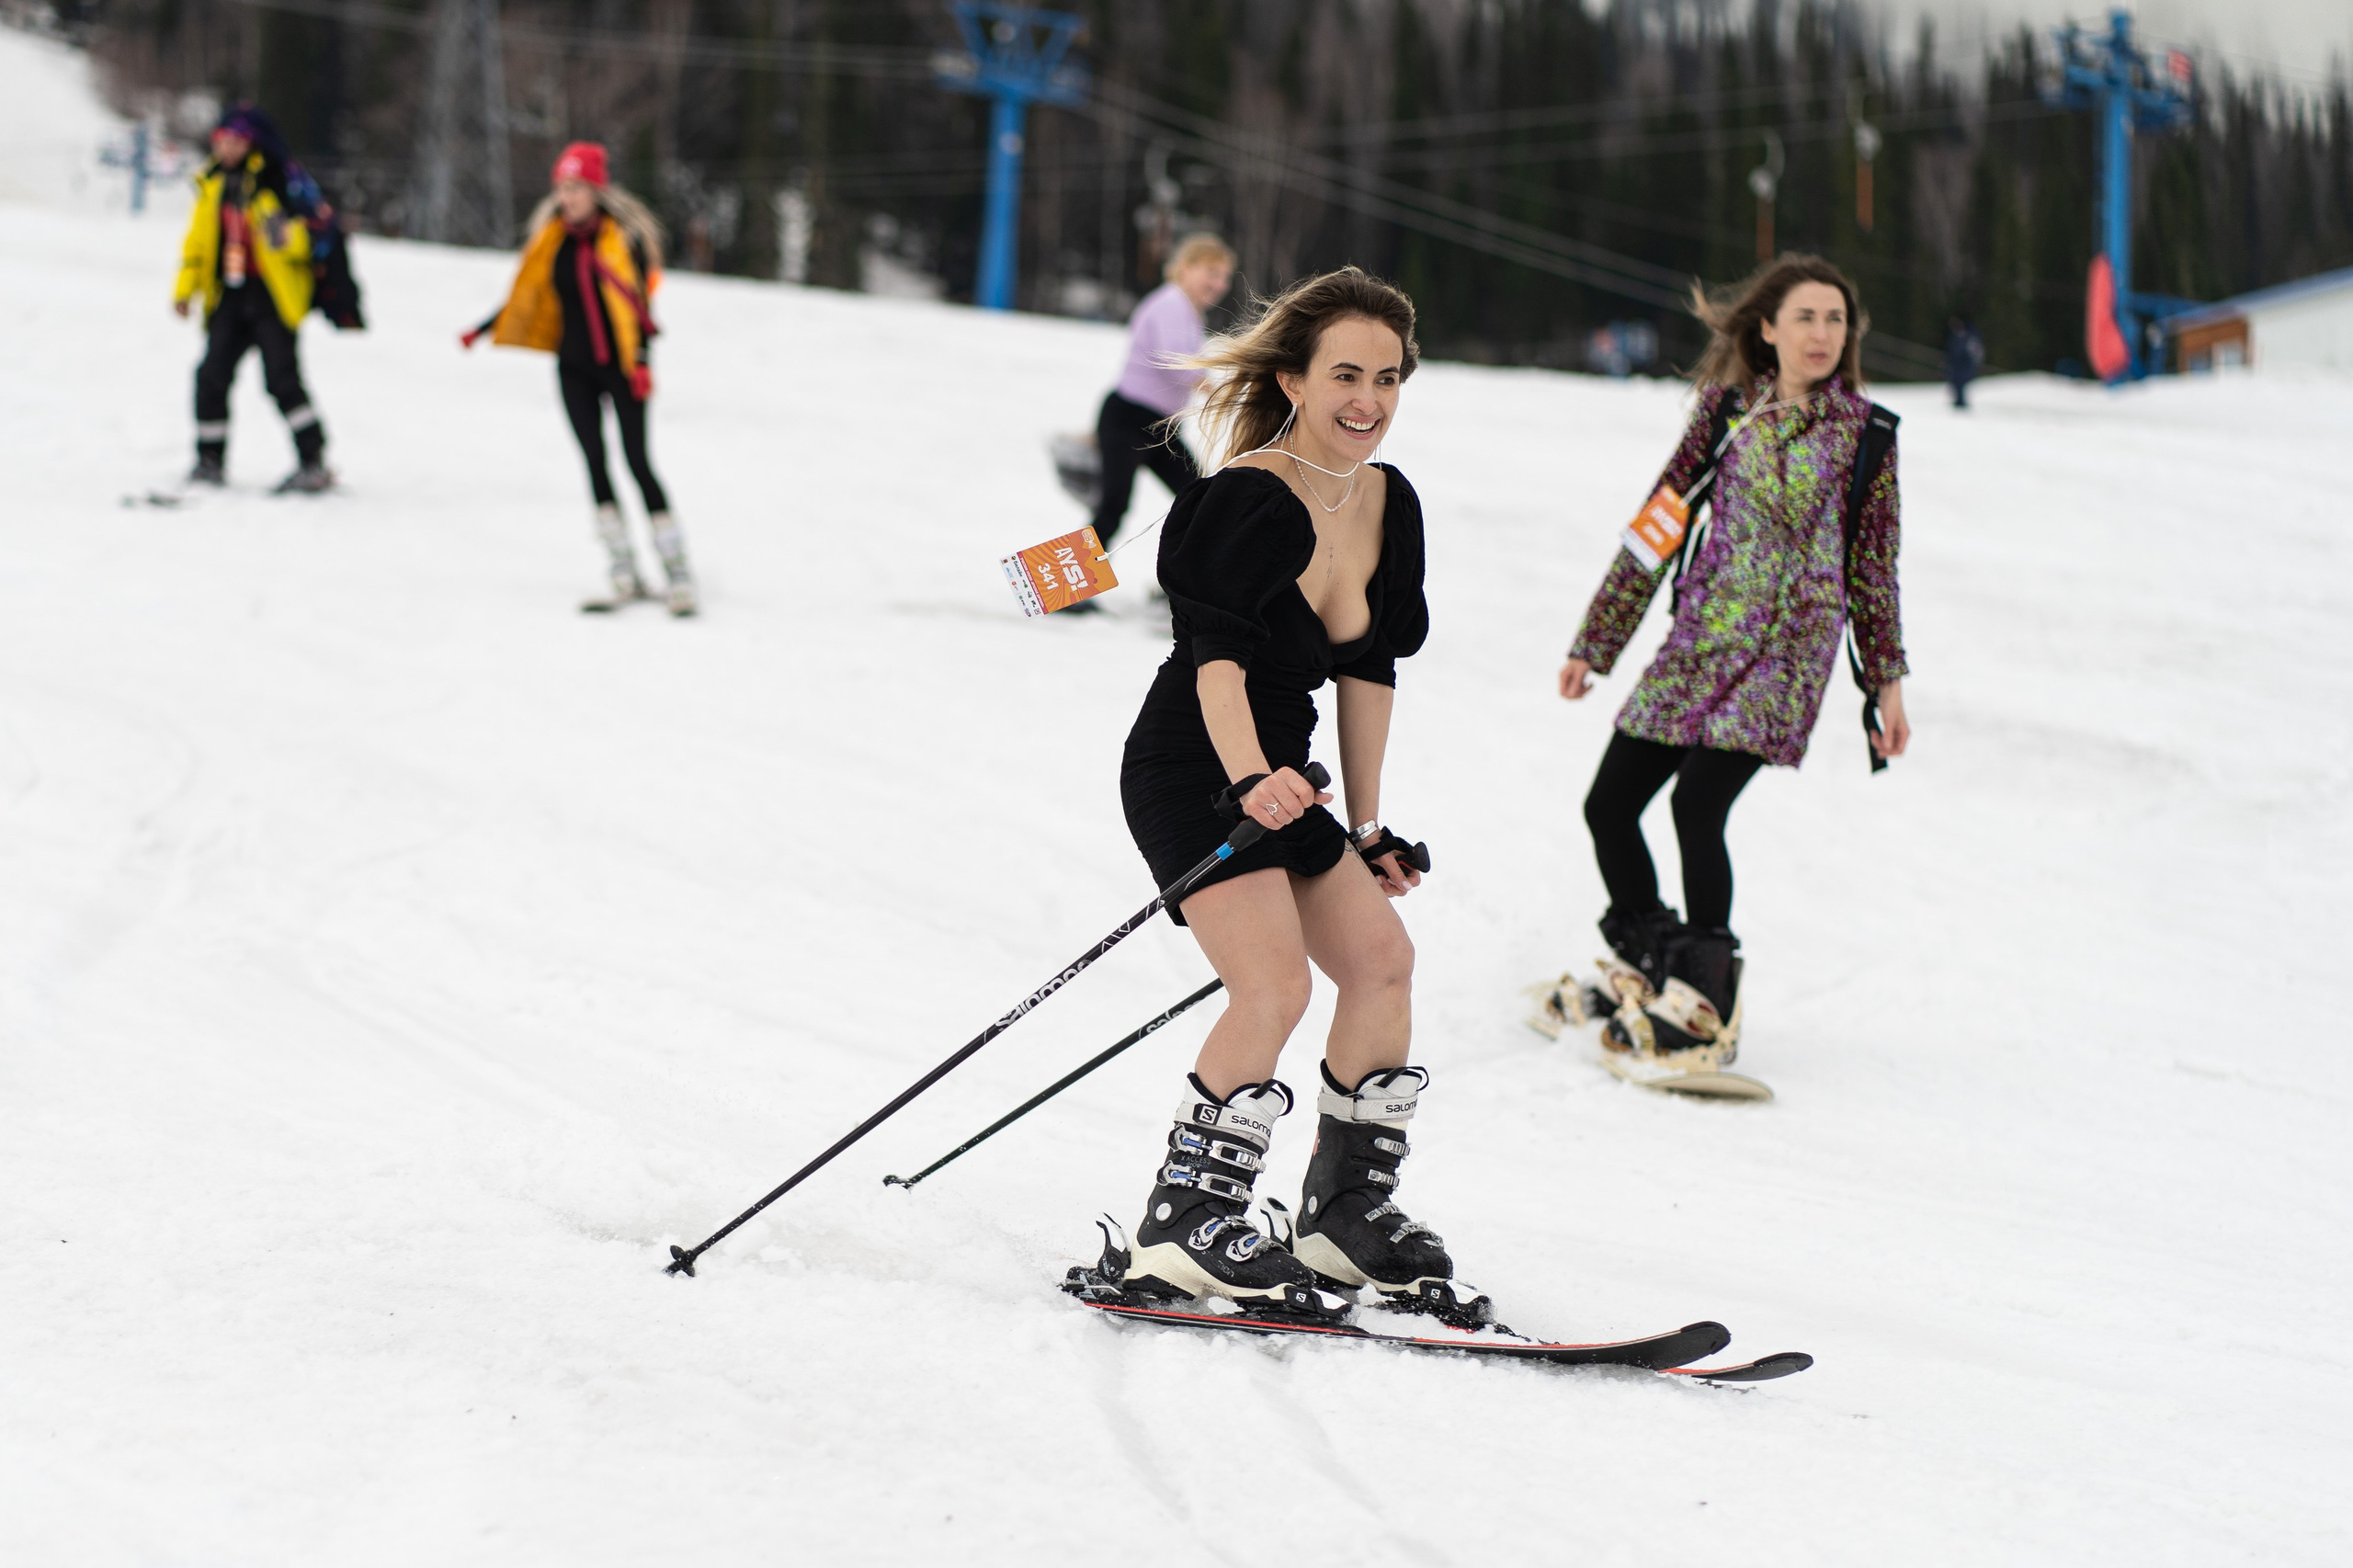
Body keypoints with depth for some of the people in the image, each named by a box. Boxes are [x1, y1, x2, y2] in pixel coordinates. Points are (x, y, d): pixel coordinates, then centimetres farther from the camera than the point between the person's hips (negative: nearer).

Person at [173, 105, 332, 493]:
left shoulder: (276, 180, -7)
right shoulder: (212, 184, 13)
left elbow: (311, 231, -9)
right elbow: (199, 239, 22)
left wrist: (287, 235, -30)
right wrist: (185, 287, 17)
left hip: (272, 293, -6)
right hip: (229, 294, 6)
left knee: (282, 377, -13)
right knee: (212, 375, 0)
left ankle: (313, 463, -8)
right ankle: (210, 461, 13)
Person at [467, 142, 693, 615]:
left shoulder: (623, 235, -8)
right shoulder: (553, 238, 6)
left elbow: (639, 300, -11)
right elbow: (527, 295, 16)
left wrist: (641, 360, -18)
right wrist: (487, 328, 15)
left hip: (620, 365, -5)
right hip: (574, 367, 5)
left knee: (637, 461, -9)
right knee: (595, 460, 0)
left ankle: (677, 572, -7)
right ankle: (625, 574, 4)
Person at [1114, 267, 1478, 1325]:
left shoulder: (1390, 504, 7)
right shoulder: (1249, 499, -19)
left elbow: (1368, 670, 15)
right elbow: (1216, 653, -30)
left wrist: (1368, 828, 17)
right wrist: (1250, 778, -46)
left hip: (1280, 780, 8)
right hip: (1193, 772, -8)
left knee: (1382, 959, 5)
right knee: (1274, 986, -21)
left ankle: (1349, 1215, 18)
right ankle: (1182, 1231, -13)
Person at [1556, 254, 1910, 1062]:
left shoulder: (1863, 430, 3)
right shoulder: (1728, 408, 8)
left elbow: (1875, 565, 9)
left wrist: (1888, 681, 7)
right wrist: (1594, 643, 12)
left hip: (1787, 648, -4)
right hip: (1701, 638, 4)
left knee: (1698, 806, -20)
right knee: (1608, 804, -1)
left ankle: (1705, 1002, -6)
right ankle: (1649, 966, 20)